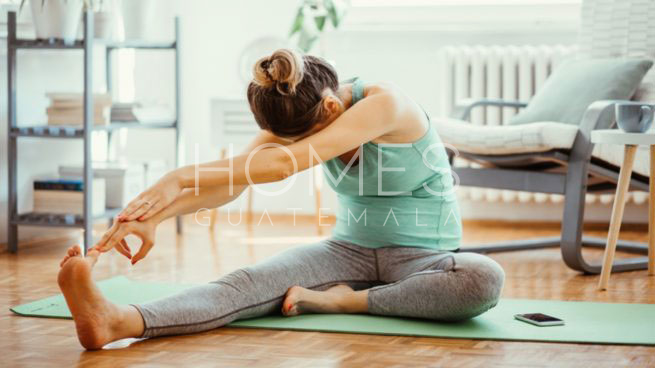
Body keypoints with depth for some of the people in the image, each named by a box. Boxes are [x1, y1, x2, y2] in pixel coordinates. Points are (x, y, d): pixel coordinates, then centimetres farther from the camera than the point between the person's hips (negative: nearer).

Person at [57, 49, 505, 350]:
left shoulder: (385, 103, -24)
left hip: (423, 257, -3)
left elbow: (288, 162, -36)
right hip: (351, 249, 4)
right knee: (254, 280, -26)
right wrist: (155, 214, -34)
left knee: (485, 279, -39)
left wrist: (182, 178, -40)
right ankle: (118, 322, -50)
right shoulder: (298, 118, -4)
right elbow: (233, 178, -16)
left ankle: (345, 300, -27)